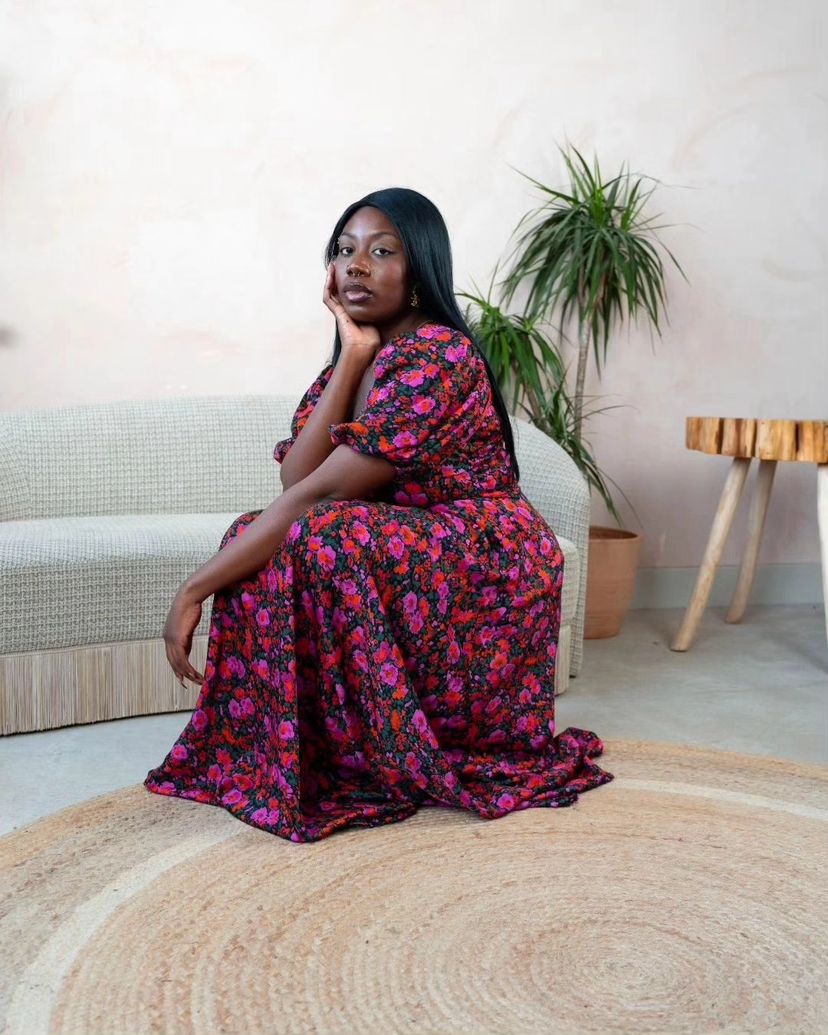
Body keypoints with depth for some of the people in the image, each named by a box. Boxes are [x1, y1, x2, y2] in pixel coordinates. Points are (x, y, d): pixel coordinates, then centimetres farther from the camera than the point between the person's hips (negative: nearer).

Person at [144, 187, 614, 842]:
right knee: (258, 539, -11)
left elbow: (316, 495, -26)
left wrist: (196, 590, -24)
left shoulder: (437, 356, -21)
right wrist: (353, 358, -14)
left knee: (320, 539, -30)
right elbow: (293, 481, -11)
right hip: (410, 557, 8)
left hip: (487, 570, -8)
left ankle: (405, 761, -10)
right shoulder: (353, 358, 6)